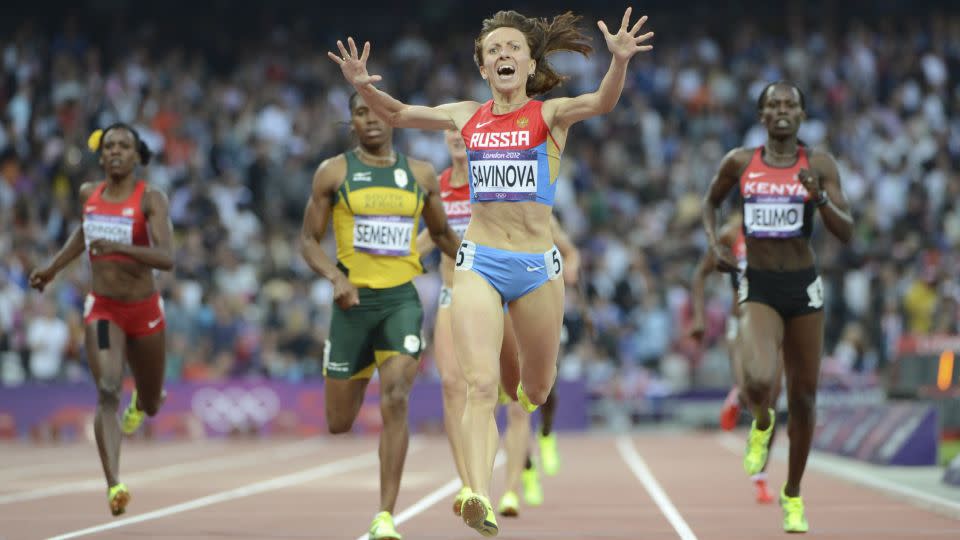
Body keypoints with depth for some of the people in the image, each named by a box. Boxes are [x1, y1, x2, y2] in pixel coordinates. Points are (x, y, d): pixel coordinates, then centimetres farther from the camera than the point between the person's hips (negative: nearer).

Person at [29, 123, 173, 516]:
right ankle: (114, 486, -30)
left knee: (151, 406, 18)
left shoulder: (151, 199, -14)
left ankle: (141, 399, 57)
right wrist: (52, 268, 26)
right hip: (102, 309, 1)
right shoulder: (89, 193, 0)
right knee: (108, 391, -22)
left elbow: (166, 259, -27)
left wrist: (117, 246, -39)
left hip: (144, 310, -1)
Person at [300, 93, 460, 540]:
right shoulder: (333, 172, 2)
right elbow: (309, 240, 3)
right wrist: (336, 277, -16)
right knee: (339, 424, 8)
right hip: (355, 301, 0)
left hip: (402, 301, 0)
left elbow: (441, 234, 22)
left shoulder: (420, 174, 8)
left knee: (395, 402, -20)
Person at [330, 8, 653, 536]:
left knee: (537, 388, 15)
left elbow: (600, 102, -21)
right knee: (481, 383, -17)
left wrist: (619, 61, -41)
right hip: (478, 262, 1)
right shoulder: (468, 117, 8)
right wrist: (364, 85, -5)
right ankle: (480, 497, -28)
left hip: (537, 264, -1)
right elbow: (398, 114, 15)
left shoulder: (550, 114, -1)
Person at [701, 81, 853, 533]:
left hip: (804, 287, 1)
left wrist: (819, 198, -23)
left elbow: (847, 233, -7)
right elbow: (710, 202, 20)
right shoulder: (739, 162, 1)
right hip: (758, 288, -1)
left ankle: (793, 495, 29)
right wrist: (715, 244, 3)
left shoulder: (820, 165, -2)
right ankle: (761, 423, 12)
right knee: (758, 380, -27)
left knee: (803, 396, 9)